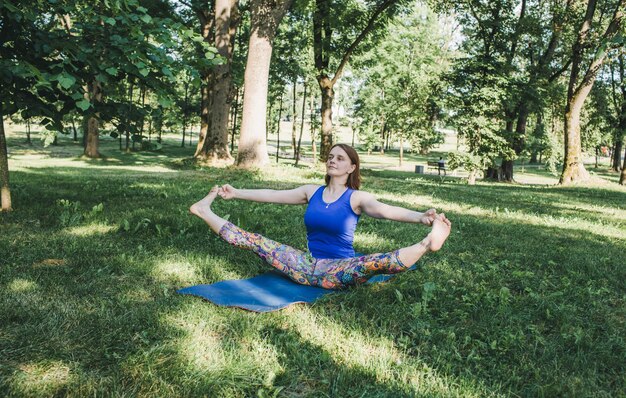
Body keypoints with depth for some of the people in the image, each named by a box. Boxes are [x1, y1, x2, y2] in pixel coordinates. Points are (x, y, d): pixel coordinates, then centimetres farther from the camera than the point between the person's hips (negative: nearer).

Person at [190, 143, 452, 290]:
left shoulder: (356, 198, -5)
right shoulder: (312, 192, 10)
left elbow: (384, 210, -24)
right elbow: (273, 195, 12)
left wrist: (419, 217, -43)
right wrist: (236, 193, 12)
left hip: (338, 270, -4)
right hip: (306, 265, 5)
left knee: (376, 263, -38)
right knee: (254, 242, -2)